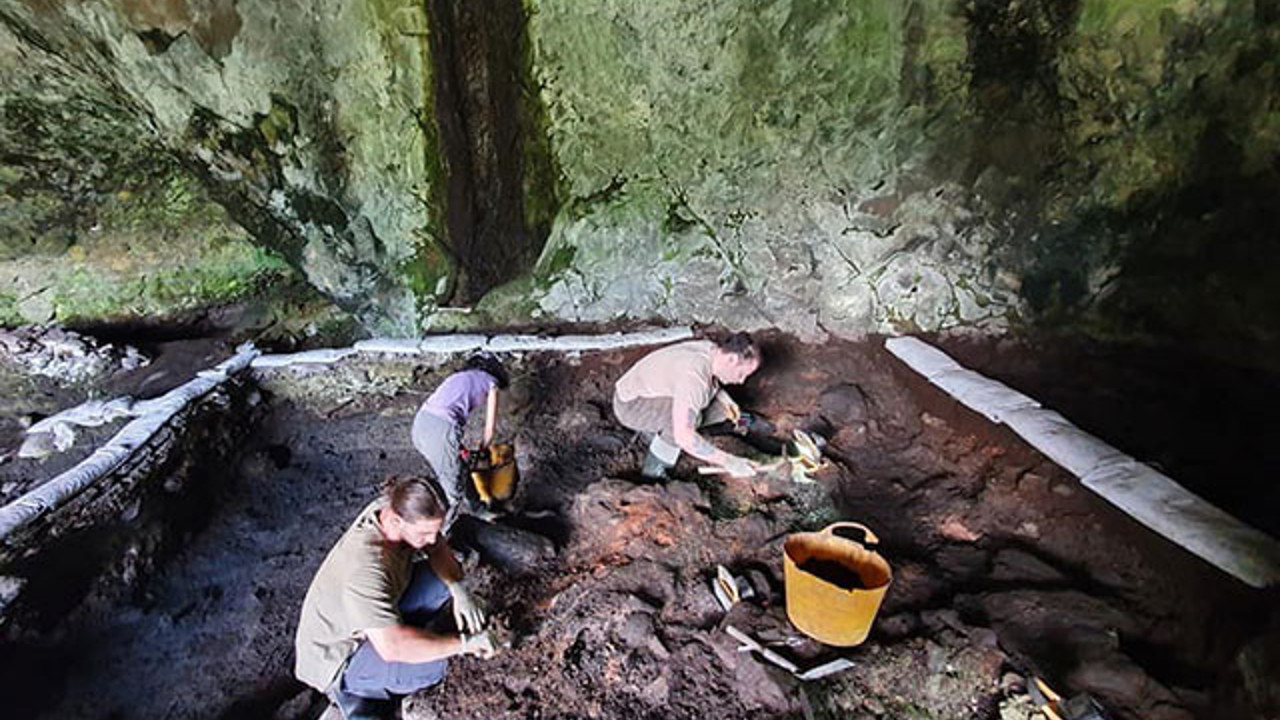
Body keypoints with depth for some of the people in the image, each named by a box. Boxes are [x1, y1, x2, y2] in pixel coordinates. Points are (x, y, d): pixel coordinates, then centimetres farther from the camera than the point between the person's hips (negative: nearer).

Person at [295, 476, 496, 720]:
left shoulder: (394, 509, -18)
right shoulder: (366, 567, -40)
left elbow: (439, 549, -3)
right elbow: (392, 647, -45)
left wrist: (459, 590, -20)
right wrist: (463, 642, -35)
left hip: (377, 618, 7)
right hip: (335, 659, -7)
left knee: (444, 578, -5)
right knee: (431, 667, -28)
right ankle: (348, 687, 2)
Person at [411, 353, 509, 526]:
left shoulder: (458, 376, 30)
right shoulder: (491, 383, 12)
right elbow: (490, 427, 12)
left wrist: (459, 447, 33)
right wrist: (482, 450, 30)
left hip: (420, 422, 8)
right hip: (441, 429, -8)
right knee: (454, 490, 10)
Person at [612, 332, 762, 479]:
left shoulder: (712, 349, -8)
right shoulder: (695, 377, -36)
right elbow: (683, 437, -42)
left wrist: (725, 399, -3)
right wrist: (728, 462, -37)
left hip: (659, 397, 9)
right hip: (632, 407, -9)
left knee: (720, 408, 2)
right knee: (691, 415, -34)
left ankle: (653, 430, 13)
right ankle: (653, 472, -13)